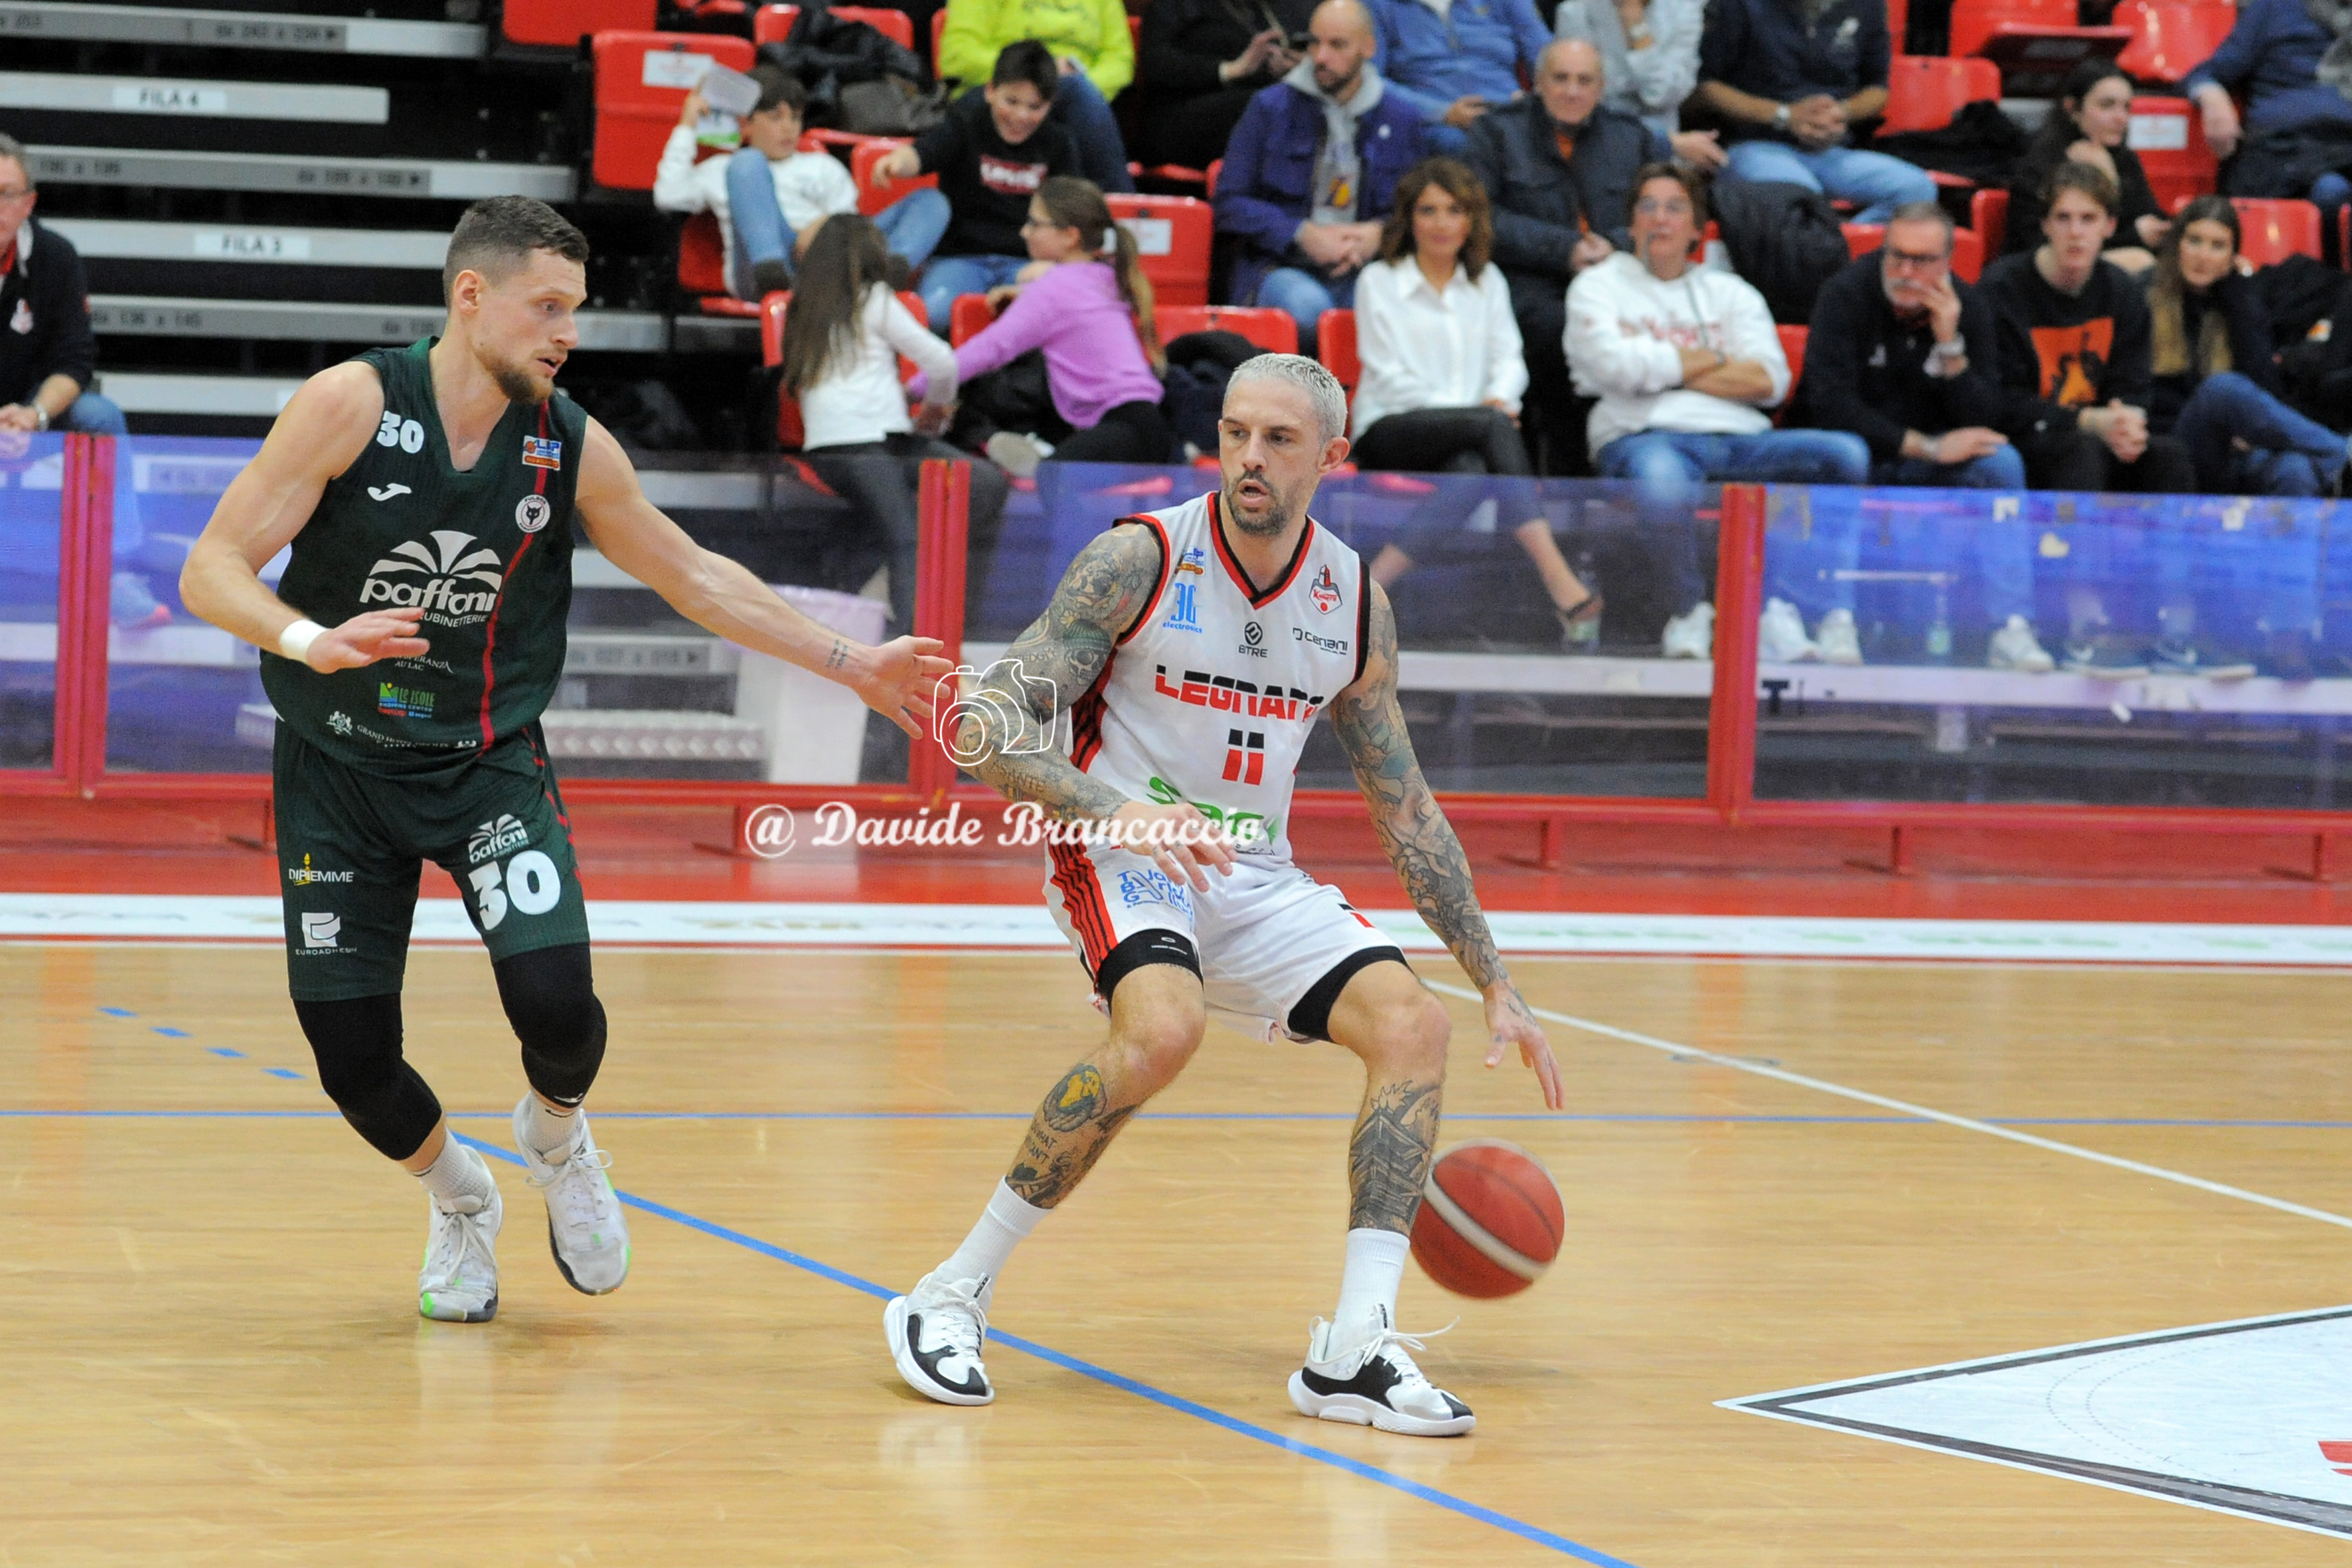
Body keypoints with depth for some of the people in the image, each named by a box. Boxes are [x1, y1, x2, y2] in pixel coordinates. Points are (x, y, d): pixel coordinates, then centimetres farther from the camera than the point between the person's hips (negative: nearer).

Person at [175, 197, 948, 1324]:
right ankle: (458, 1200, 28)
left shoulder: (572, 448, -6)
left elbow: (695, 578, 9)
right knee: (350, 1051, -6)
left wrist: (852, 664, 7)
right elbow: (211, 572, -18)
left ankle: (556, 1138, 16)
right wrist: (308, 641, -37)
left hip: (486, 762, 1)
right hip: (337, 763, -1)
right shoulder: (354, 405, -16)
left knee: (554, 1000, -21)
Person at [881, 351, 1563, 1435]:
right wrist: (1117, 811, -32)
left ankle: (1352, 1353, -15)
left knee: (1412, 1023, -15)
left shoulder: (1354, 602, 3)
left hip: (1259, 880, 6)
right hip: (1119, 860, -5)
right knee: (1164, 1029, -34)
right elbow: (988, 736, -15)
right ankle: (953, 1295, -21)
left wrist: (1497, 986, 11)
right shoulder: (1138, 562, -12)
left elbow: (1407, 813, 13)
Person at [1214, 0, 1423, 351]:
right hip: (1281, 268, -1)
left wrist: (1379, 234, -4)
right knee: (1308, 307, -39)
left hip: (1364, 272, 2)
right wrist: (1303, 235, -9)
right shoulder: (1270, 108, 8)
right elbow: (1230, 203, 4)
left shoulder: (1399, 121, 15)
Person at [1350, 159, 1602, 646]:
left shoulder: (1487, 283, 22)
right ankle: (1560, 585, -44)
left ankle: (1373, 584, -40)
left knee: (1470, 471, -37)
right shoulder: (1379, 282, 8)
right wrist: (1486, 412, -14)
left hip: (1465, 439, 4)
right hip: (1390, 430, -4)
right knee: (1493, 426, -35)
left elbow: (1509, 359, 12)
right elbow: (1389, 376, -3)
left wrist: (1500, 399, -14)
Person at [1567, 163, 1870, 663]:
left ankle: (1781, 608, -25)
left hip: (1739, 439, 4)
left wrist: (1670, 368, 0)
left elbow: (1769, 381, 7)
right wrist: (1713, 359, 5)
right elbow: (1620, 367, -4)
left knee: (1845, 453, -24)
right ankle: (1689, 614, -15)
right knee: (1663, 481, -43)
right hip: (1645, 438, -3)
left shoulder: (1730, 292, 24)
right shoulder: (1597, 286, 16)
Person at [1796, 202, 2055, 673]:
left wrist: (1950, 345, -24)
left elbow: (1982, 422, -10)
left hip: (1930, 464, 3)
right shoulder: (1845, 295, -14)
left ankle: (2011, 628, -27)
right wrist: (1927, 447, -24)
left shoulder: (1970, 310, -3)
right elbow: (1829, 405, -23)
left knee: (2002, 461, -22)